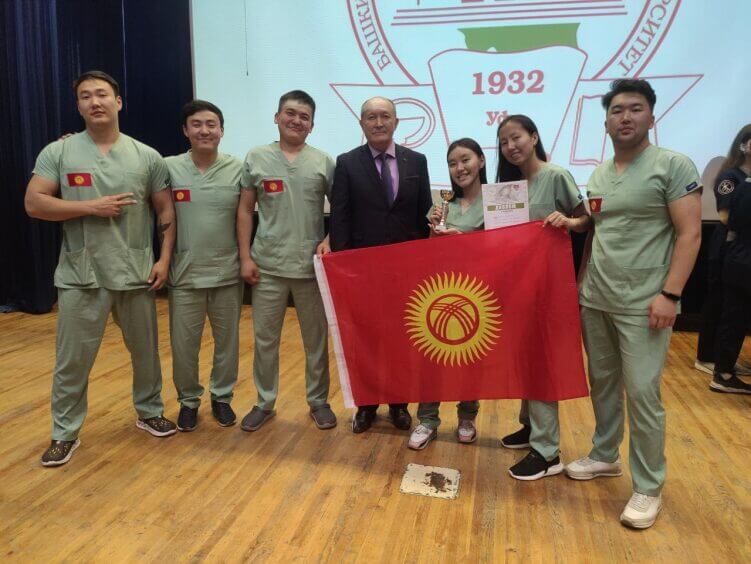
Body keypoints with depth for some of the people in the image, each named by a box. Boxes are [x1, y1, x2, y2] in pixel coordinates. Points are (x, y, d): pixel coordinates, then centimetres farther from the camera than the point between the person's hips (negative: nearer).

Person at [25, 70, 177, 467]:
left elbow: (166, 212, 5)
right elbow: (34, 203, -5)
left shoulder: (147, 157, 3)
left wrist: (164, 259, -3)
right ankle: (65, 433, 24)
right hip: (81, 276, -1)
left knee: (145, 351, 14)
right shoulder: (58, 152, 0)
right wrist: (91, 207, -15)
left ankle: (150, 412, 35)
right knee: (72, 359, 7)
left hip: (136, 274, 2)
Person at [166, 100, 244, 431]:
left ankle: (222, 397, 32)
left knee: (227, 341, 12)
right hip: (185, 274, 0)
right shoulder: (169, 167, -2)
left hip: (227, 273, 1)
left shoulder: (238, 169, -2)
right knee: (183, 344, 9)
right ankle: (188, 400, 30)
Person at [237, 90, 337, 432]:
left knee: (316, 338, 10)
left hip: (312, 266, 0)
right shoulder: (256, 158, 4)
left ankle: (318, 401, 26)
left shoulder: (324, 162, 2)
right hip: (267, 265, 1)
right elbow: (245, 211, 5)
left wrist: (329, 241, -11)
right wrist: (245, 257, 0)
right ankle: (265, 403, 26)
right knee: (265, 338, 9)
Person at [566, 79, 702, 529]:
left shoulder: (673, 165, -5)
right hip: (595, 300, 6)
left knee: (642, 393, -1)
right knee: (602, 383, 16)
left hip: (643, 304, -6)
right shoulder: (598, 175, 12)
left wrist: (670, 294, -18)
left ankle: (649, 487, 16)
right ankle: (605, 456, 35)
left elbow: (690, 234, -11)